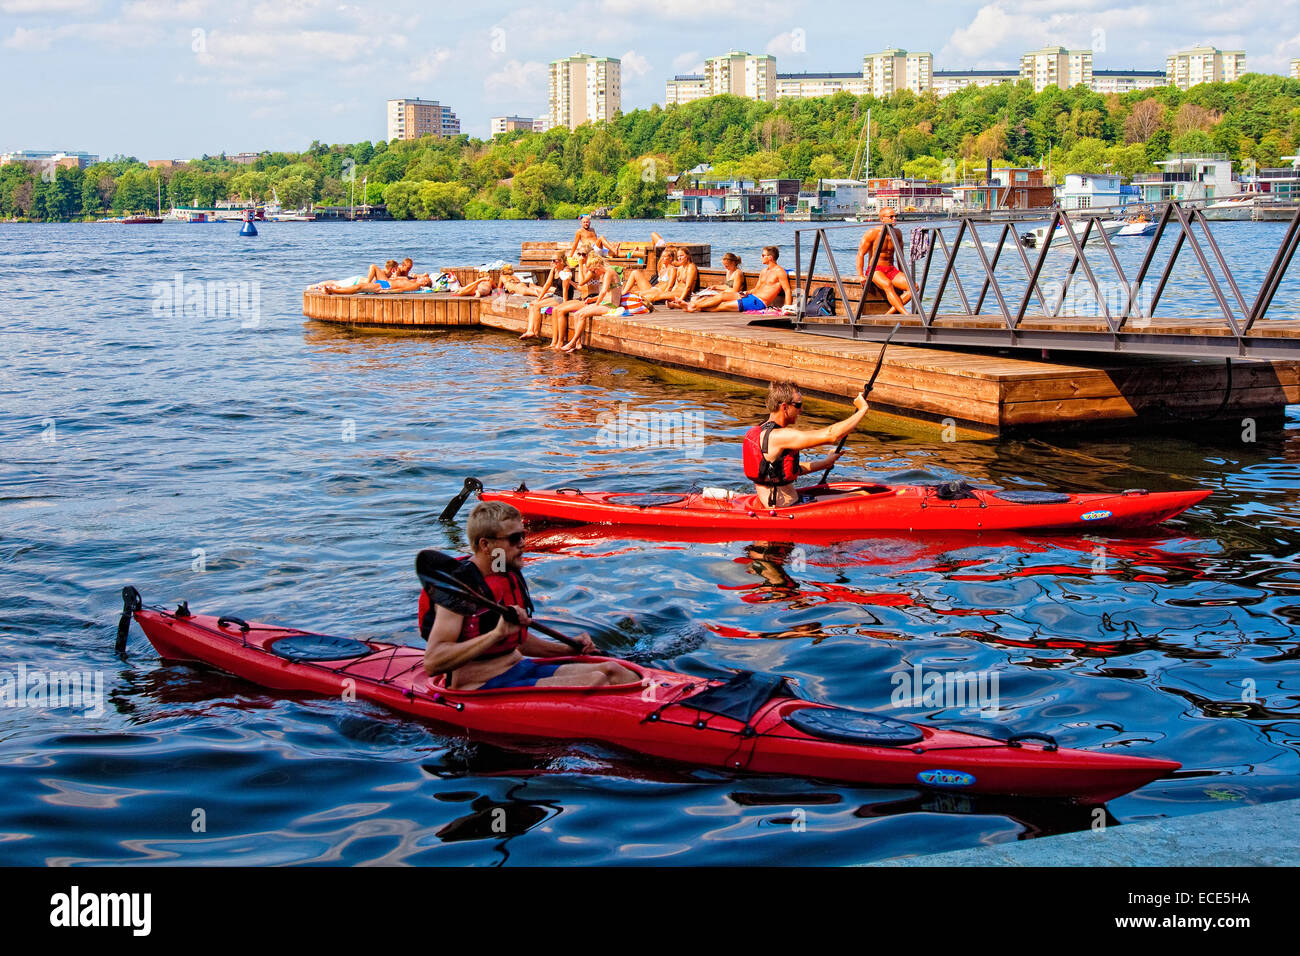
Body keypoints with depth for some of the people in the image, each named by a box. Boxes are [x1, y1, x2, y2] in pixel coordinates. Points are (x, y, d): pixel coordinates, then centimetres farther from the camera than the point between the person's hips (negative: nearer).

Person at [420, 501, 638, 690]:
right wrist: (497, 633, -31)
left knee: (610, 670, -7)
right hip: (482, 689, -9)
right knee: (595, 681, -21)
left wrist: (566, 649, 15)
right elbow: (432, 664, -26)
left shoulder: (511, 576, 12)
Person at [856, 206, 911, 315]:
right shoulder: (872, 233, -7)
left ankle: (889, 314, -24)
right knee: (888, 285, -39)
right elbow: (860, 254, -8)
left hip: (892, 270, 6)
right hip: (875, 270, -6)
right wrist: (860, 275, -16)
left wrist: (902, 276, 18)